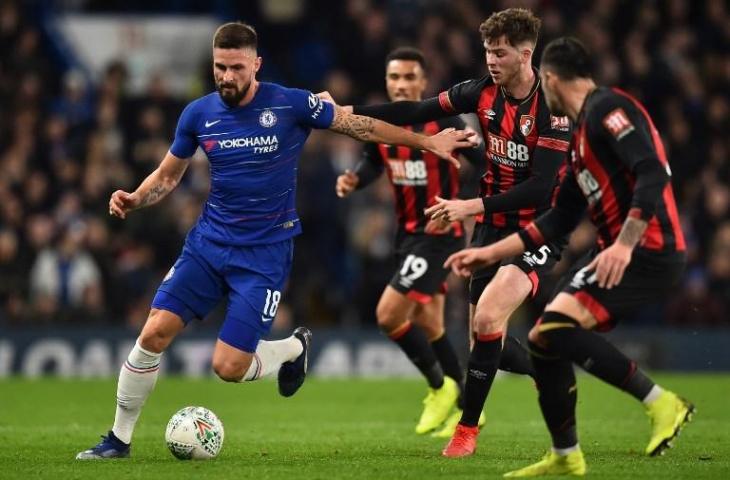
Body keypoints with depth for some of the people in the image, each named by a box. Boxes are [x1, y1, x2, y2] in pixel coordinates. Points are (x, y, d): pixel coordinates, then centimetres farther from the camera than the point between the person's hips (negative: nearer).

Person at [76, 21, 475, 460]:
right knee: (154, 333, -11)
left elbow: (359, 125, 1)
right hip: (209, 242, 4)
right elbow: (167, 176, 12)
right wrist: (134, 200, -8)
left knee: (228, 367, -11)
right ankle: (119, 439, 6)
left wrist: (427, 141, 4)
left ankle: (295, 348, 22)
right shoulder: (198, 114, -1)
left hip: (265, 253, -3)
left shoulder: (290, 105, -12)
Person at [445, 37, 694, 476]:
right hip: (618, 252, 10)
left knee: (558, 327, -23)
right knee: (542, 340, 9)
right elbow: (559, 221, 25)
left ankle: (662, 403, -17)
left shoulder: (607, 108, -9)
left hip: (648, 251, -10)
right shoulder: (583, 131, 21)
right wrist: (490, 253, 24)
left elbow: (652, 174, -22)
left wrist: (624, 245, -30)